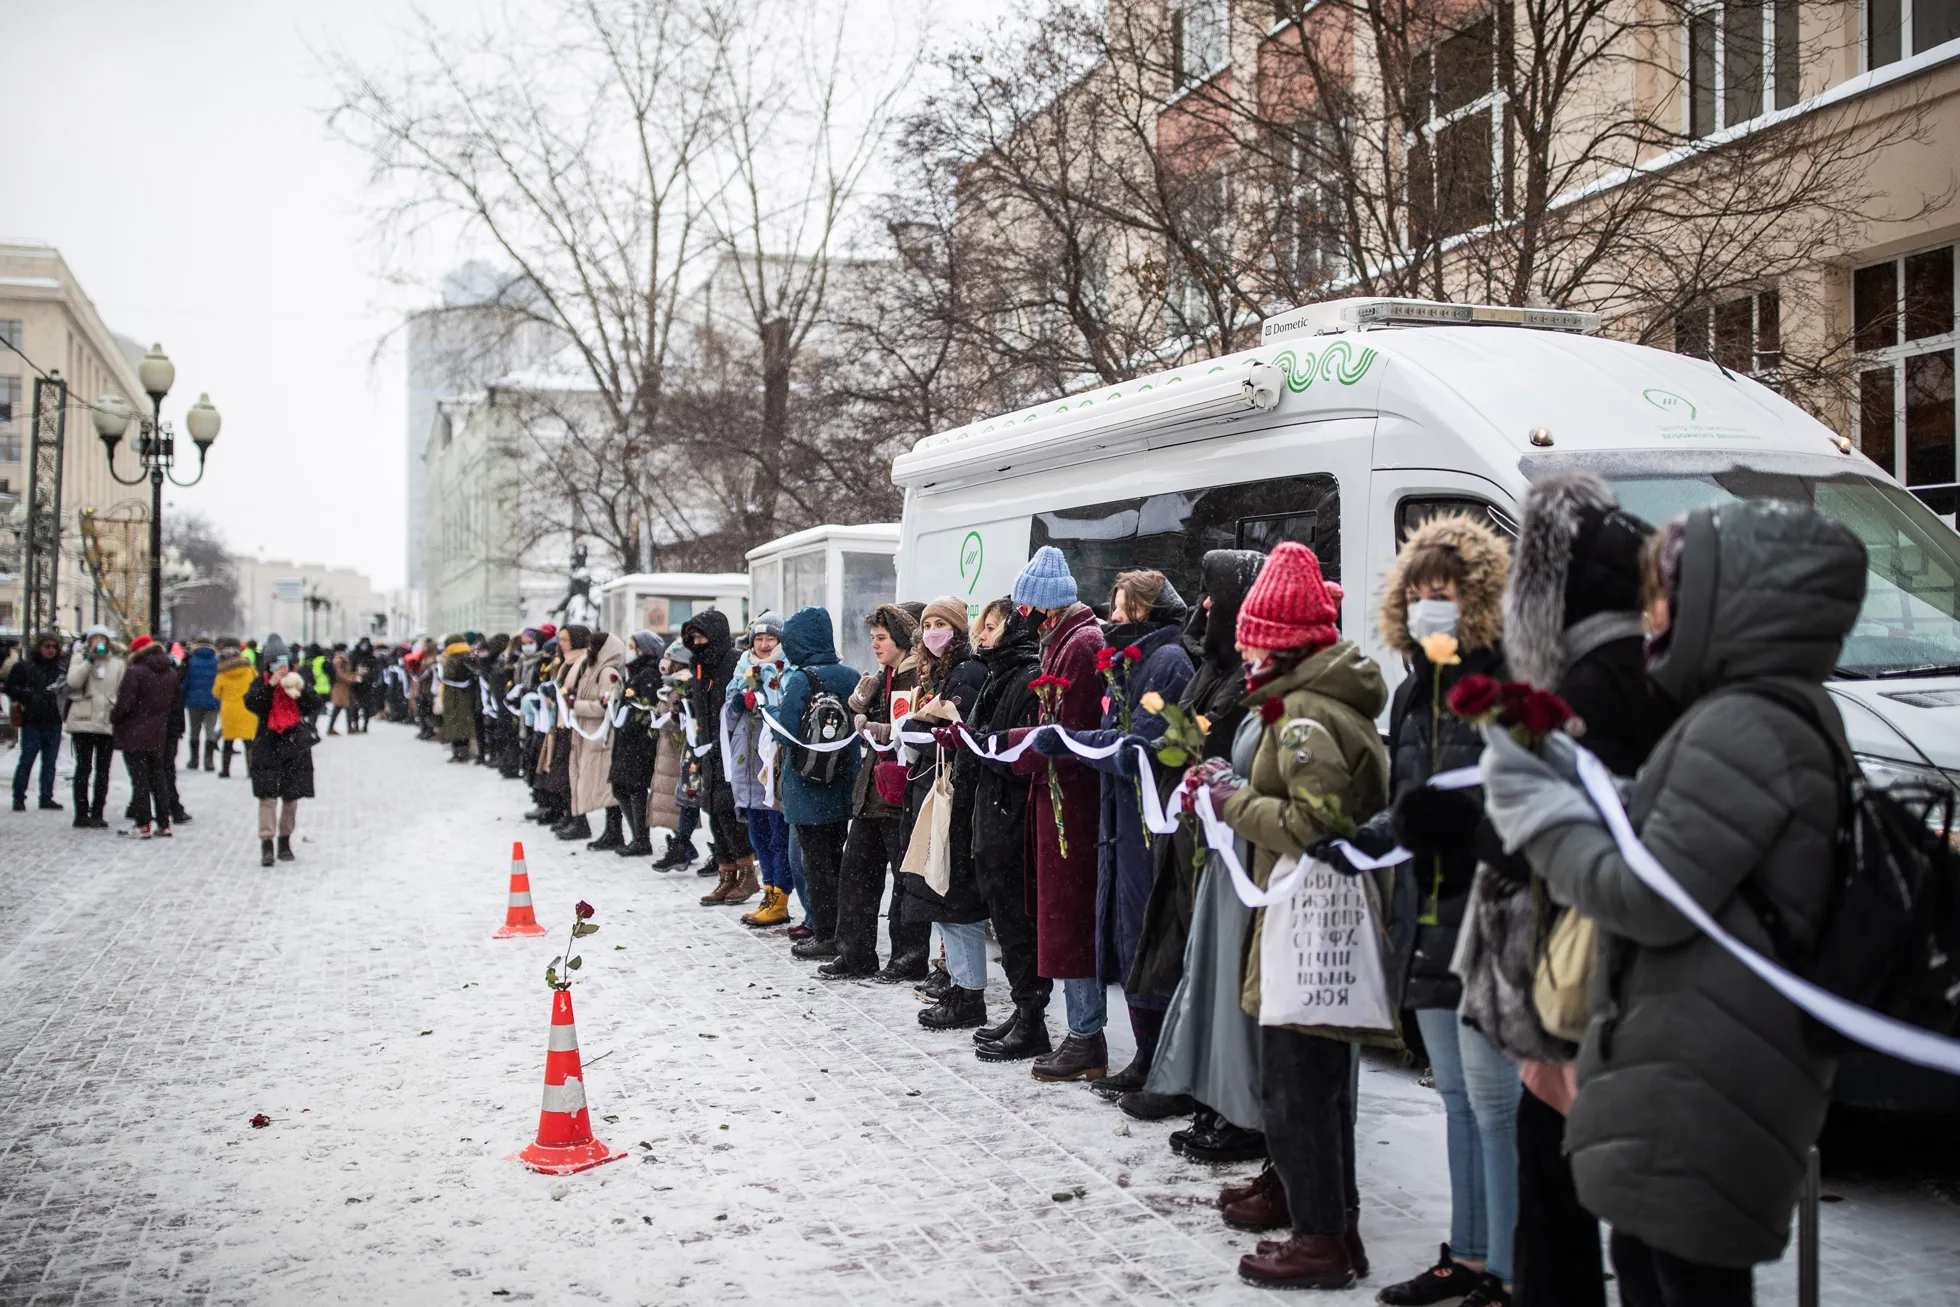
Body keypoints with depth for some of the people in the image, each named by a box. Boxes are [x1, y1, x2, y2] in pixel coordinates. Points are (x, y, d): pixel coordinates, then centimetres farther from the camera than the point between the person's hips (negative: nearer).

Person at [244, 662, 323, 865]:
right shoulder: (261, 683, 4)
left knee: (291, 796, 7)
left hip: (295, 744, 2)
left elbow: (315, 705, -4)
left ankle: (285, 842, 20)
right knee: (268, 796, -10)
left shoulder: (298, 680, 6)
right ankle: (266, 844, -11)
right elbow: (251, 704, -13)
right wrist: (270, 685, -20)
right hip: (268, 746, -2)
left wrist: (301, 688, -19)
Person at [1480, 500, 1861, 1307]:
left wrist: (1541, 813, -8)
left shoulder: (1741, 727, -19)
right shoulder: (1782, 719, 15)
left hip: (1697, 1094, -11)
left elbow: (1653, 899, -20)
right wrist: (1561, 781, 7)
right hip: (1683, 1083, 11)